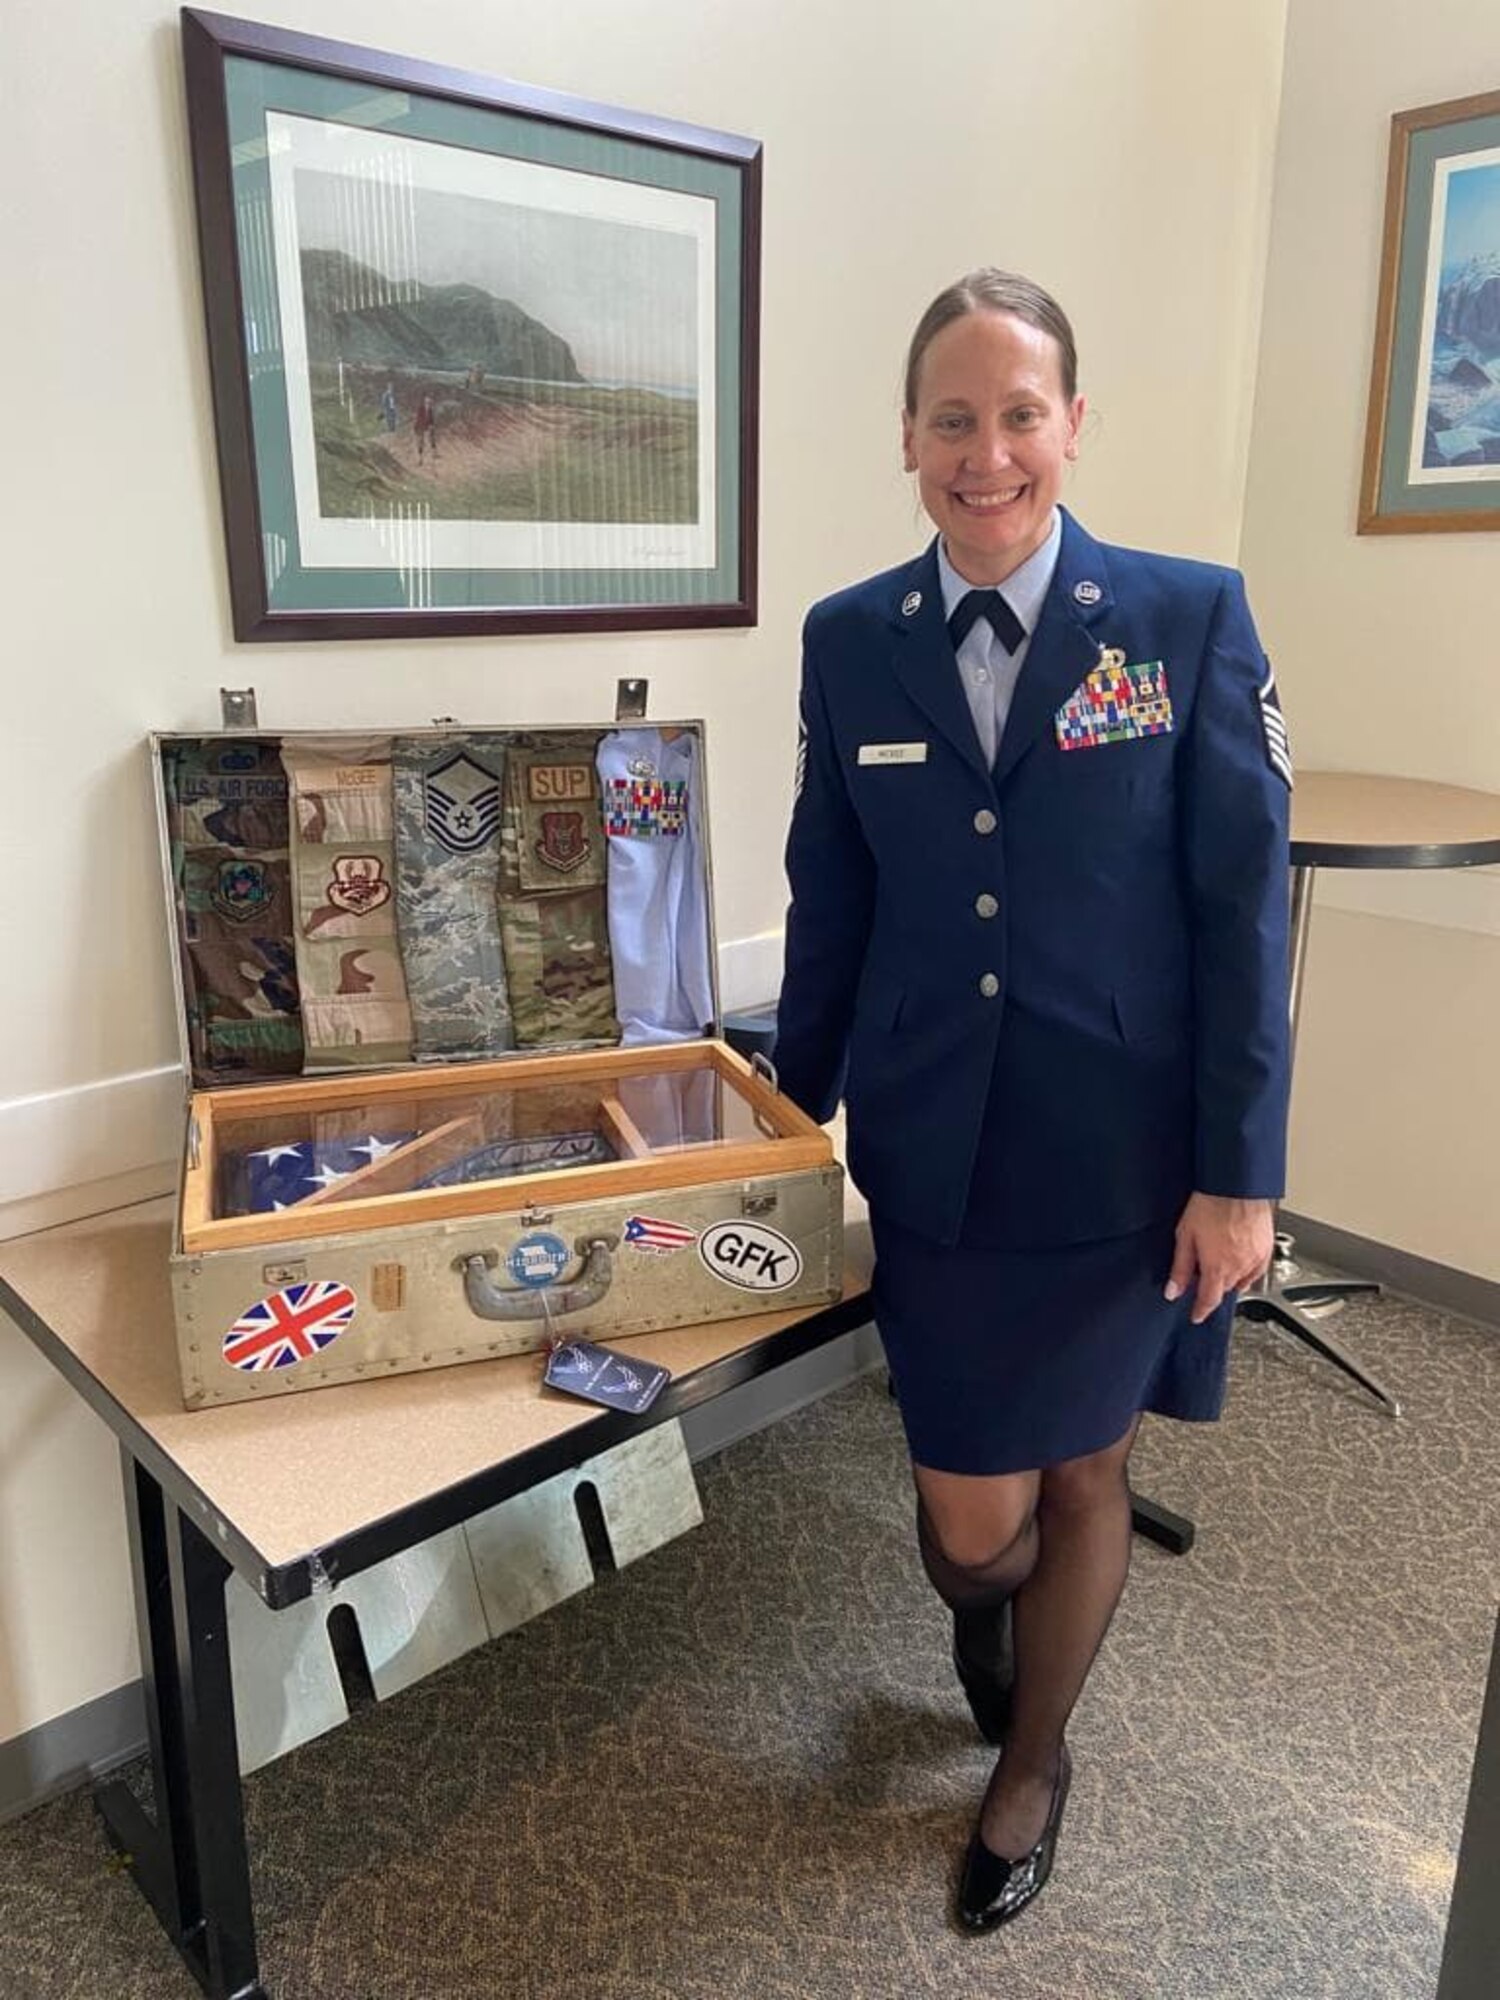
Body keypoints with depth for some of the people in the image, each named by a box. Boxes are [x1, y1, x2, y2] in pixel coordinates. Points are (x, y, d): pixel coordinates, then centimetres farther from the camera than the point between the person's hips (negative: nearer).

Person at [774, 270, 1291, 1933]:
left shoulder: (1190, 618, -6)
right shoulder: (848, 641, 1)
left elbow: (1243, 909, -6)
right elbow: (829, 903, 7)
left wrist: (1239, 1171, -8)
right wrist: (793, 1118, 11)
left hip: (1120, 1151, -1)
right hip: (931, 1151, 2)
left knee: (1078, 1475, 15)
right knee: (970, 1511, 7)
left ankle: (1031, 1764, 44)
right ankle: (981, 1603, 48)